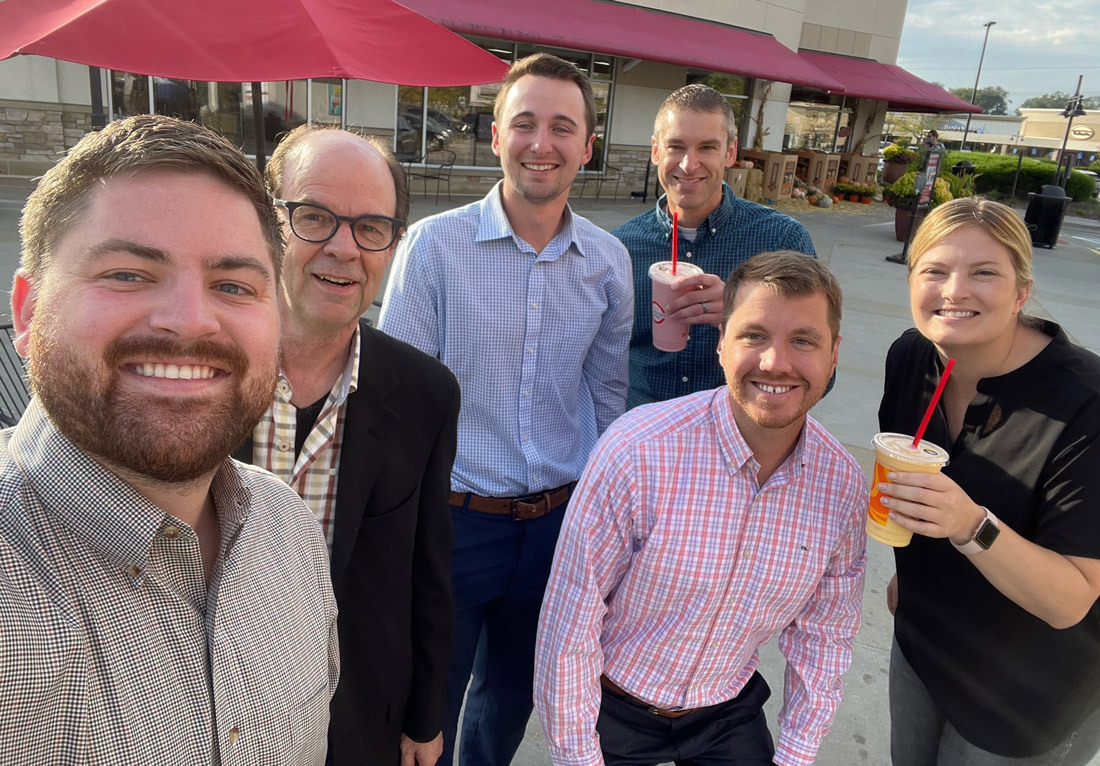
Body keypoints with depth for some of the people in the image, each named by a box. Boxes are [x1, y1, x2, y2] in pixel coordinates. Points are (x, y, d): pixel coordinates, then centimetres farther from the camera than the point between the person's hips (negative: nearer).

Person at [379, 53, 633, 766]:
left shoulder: (610, 260, -1)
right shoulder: (435, 244, -12)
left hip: (560, 521, 4)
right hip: (452, 520, -3)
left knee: (513, 695, 25)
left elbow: (609, 396, 8)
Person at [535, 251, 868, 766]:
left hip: (730, 714, 3)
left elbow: (824, 632, 0)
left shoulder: (844, 486, -14)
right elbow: (569, 626, -21)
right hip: (614, 709, -3)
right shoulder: (638, 452, -29)